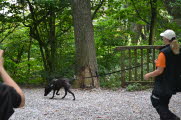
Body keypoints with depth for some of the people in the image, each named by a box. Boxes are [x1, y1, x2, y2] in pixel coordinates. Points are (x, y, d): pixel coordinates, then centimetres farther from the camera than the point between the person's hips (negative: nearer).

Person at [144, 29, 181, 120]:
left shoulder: (164, 52, -20)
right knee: (164, 103, 19)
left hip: (163, 84, -8)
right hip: (174, 83, 8)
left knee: (156, 102, 3)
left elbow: (159, 71, -20)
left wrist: (148, 75, -6)